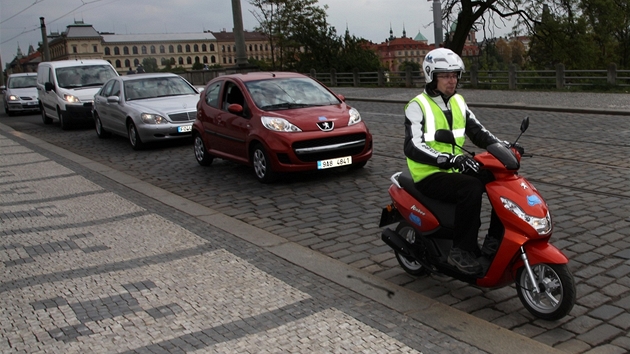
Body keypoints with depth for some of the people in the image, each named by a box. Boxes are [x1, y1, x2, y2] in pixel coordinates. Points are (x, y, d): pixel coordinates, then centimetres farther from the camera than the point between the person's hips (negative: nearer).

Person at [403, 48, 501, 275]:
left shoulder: (458, 102, 10)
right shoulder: (417, 106, -12)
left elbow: (477, 131, 15)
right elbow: (413, 147, -25)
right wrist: (450, 159, -38)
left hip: (455, 171, 7)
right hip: (429, 176, -7)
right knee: (471, 188, -32)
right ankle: (461, 250, -22)